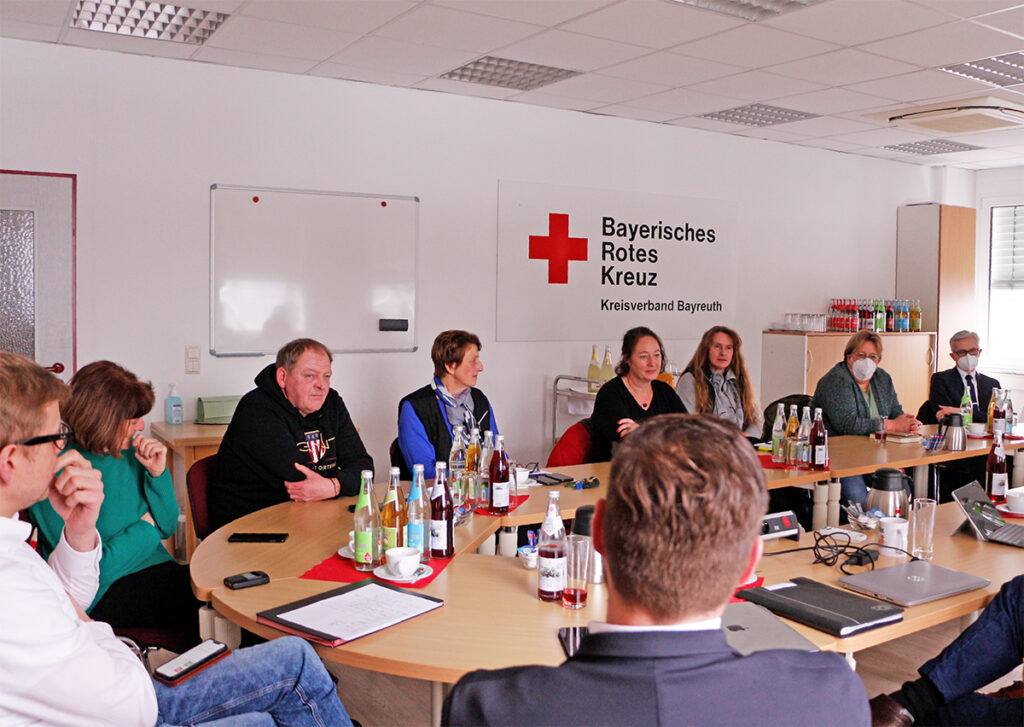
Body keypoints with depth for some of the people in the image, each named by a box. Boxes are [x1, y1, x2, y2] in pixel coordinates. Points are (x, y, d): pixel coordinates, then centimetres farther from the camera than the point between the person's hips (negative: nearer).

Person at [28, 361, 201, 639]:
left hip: (156, 570, 7)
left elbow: (167, 527, 10)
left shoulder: (131, 454, 5)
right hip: (105, 595, -7)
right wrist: (146, 527, -5)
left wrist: (158, 474, -4)